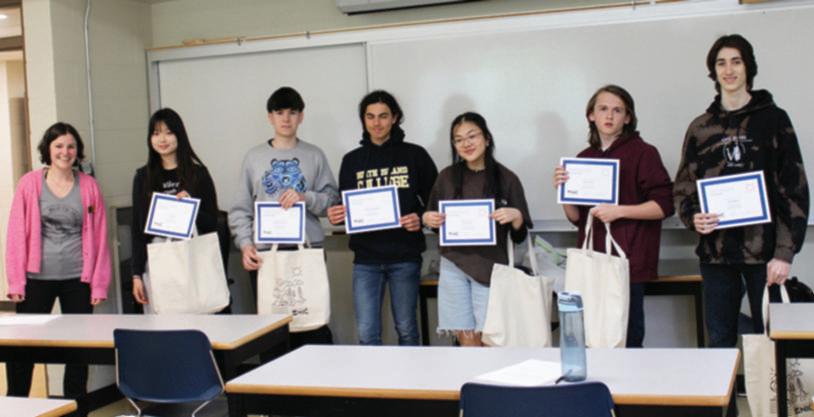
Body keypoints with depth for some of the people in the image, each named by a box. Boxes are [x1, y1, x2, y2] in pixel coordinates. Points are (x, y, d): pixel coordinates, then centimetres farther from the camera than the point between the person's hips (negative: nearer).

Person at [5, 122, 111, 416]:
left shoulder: (89, 186, 4)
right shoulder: (29, 184, 0)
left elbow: (99, 236, 4)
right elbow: (17, 233, 0)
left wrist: (99, 283, 1)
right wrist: (15, 281, -4)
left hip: (78, 279, 1)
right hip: (37, 278, -1)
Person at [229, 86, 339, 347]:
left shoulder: (314, 155, 9)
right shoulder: (254, 157, 10)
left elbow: (332, 200, 4)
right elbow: (241, 209, 7)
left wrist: (305, 197, -14)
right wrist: (245, 244, -7)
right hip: (264, 253, 1)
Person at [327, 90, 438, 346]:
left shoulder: (414, 155, 3)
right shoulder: (352, 160, 10)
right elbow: (345, 209, 13)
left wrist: (421, 218, -16)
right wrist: (335, 216, -8)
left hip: (405, 257, -1)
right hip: (366, 258, 2)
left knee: (406, 330, 8)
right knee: (367, 334, -2)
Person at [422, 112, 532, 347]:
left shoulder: (507, 179, -2)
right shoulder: (447, 177, 4)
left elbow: (520, 236, 1)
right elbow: (435, 219, 16)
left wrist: (516, 216, -19)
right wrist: (428, 219, -6)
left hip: (491, 267, -2)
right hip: (453, 265, 2)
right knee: (466, 340, 5)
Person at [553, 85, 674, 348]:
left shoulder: (642, 153, -1)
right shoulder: (584, 158, 13)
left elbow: (664, 205, -6)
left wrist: (619, 211, -15)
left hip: (629, 264, -4)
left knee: (627, 339, -5)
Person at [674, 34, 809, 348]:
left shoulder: (773, 119, 3)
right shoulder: (701, 127, 11)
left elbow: (794, 189, -1)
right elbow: (683, 187, 14)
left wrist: (785, 252, -9)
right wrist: (693, 218, -8)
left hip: (763, 251, -2)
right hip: (715, 251, 3)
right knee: (719, 341, 7)